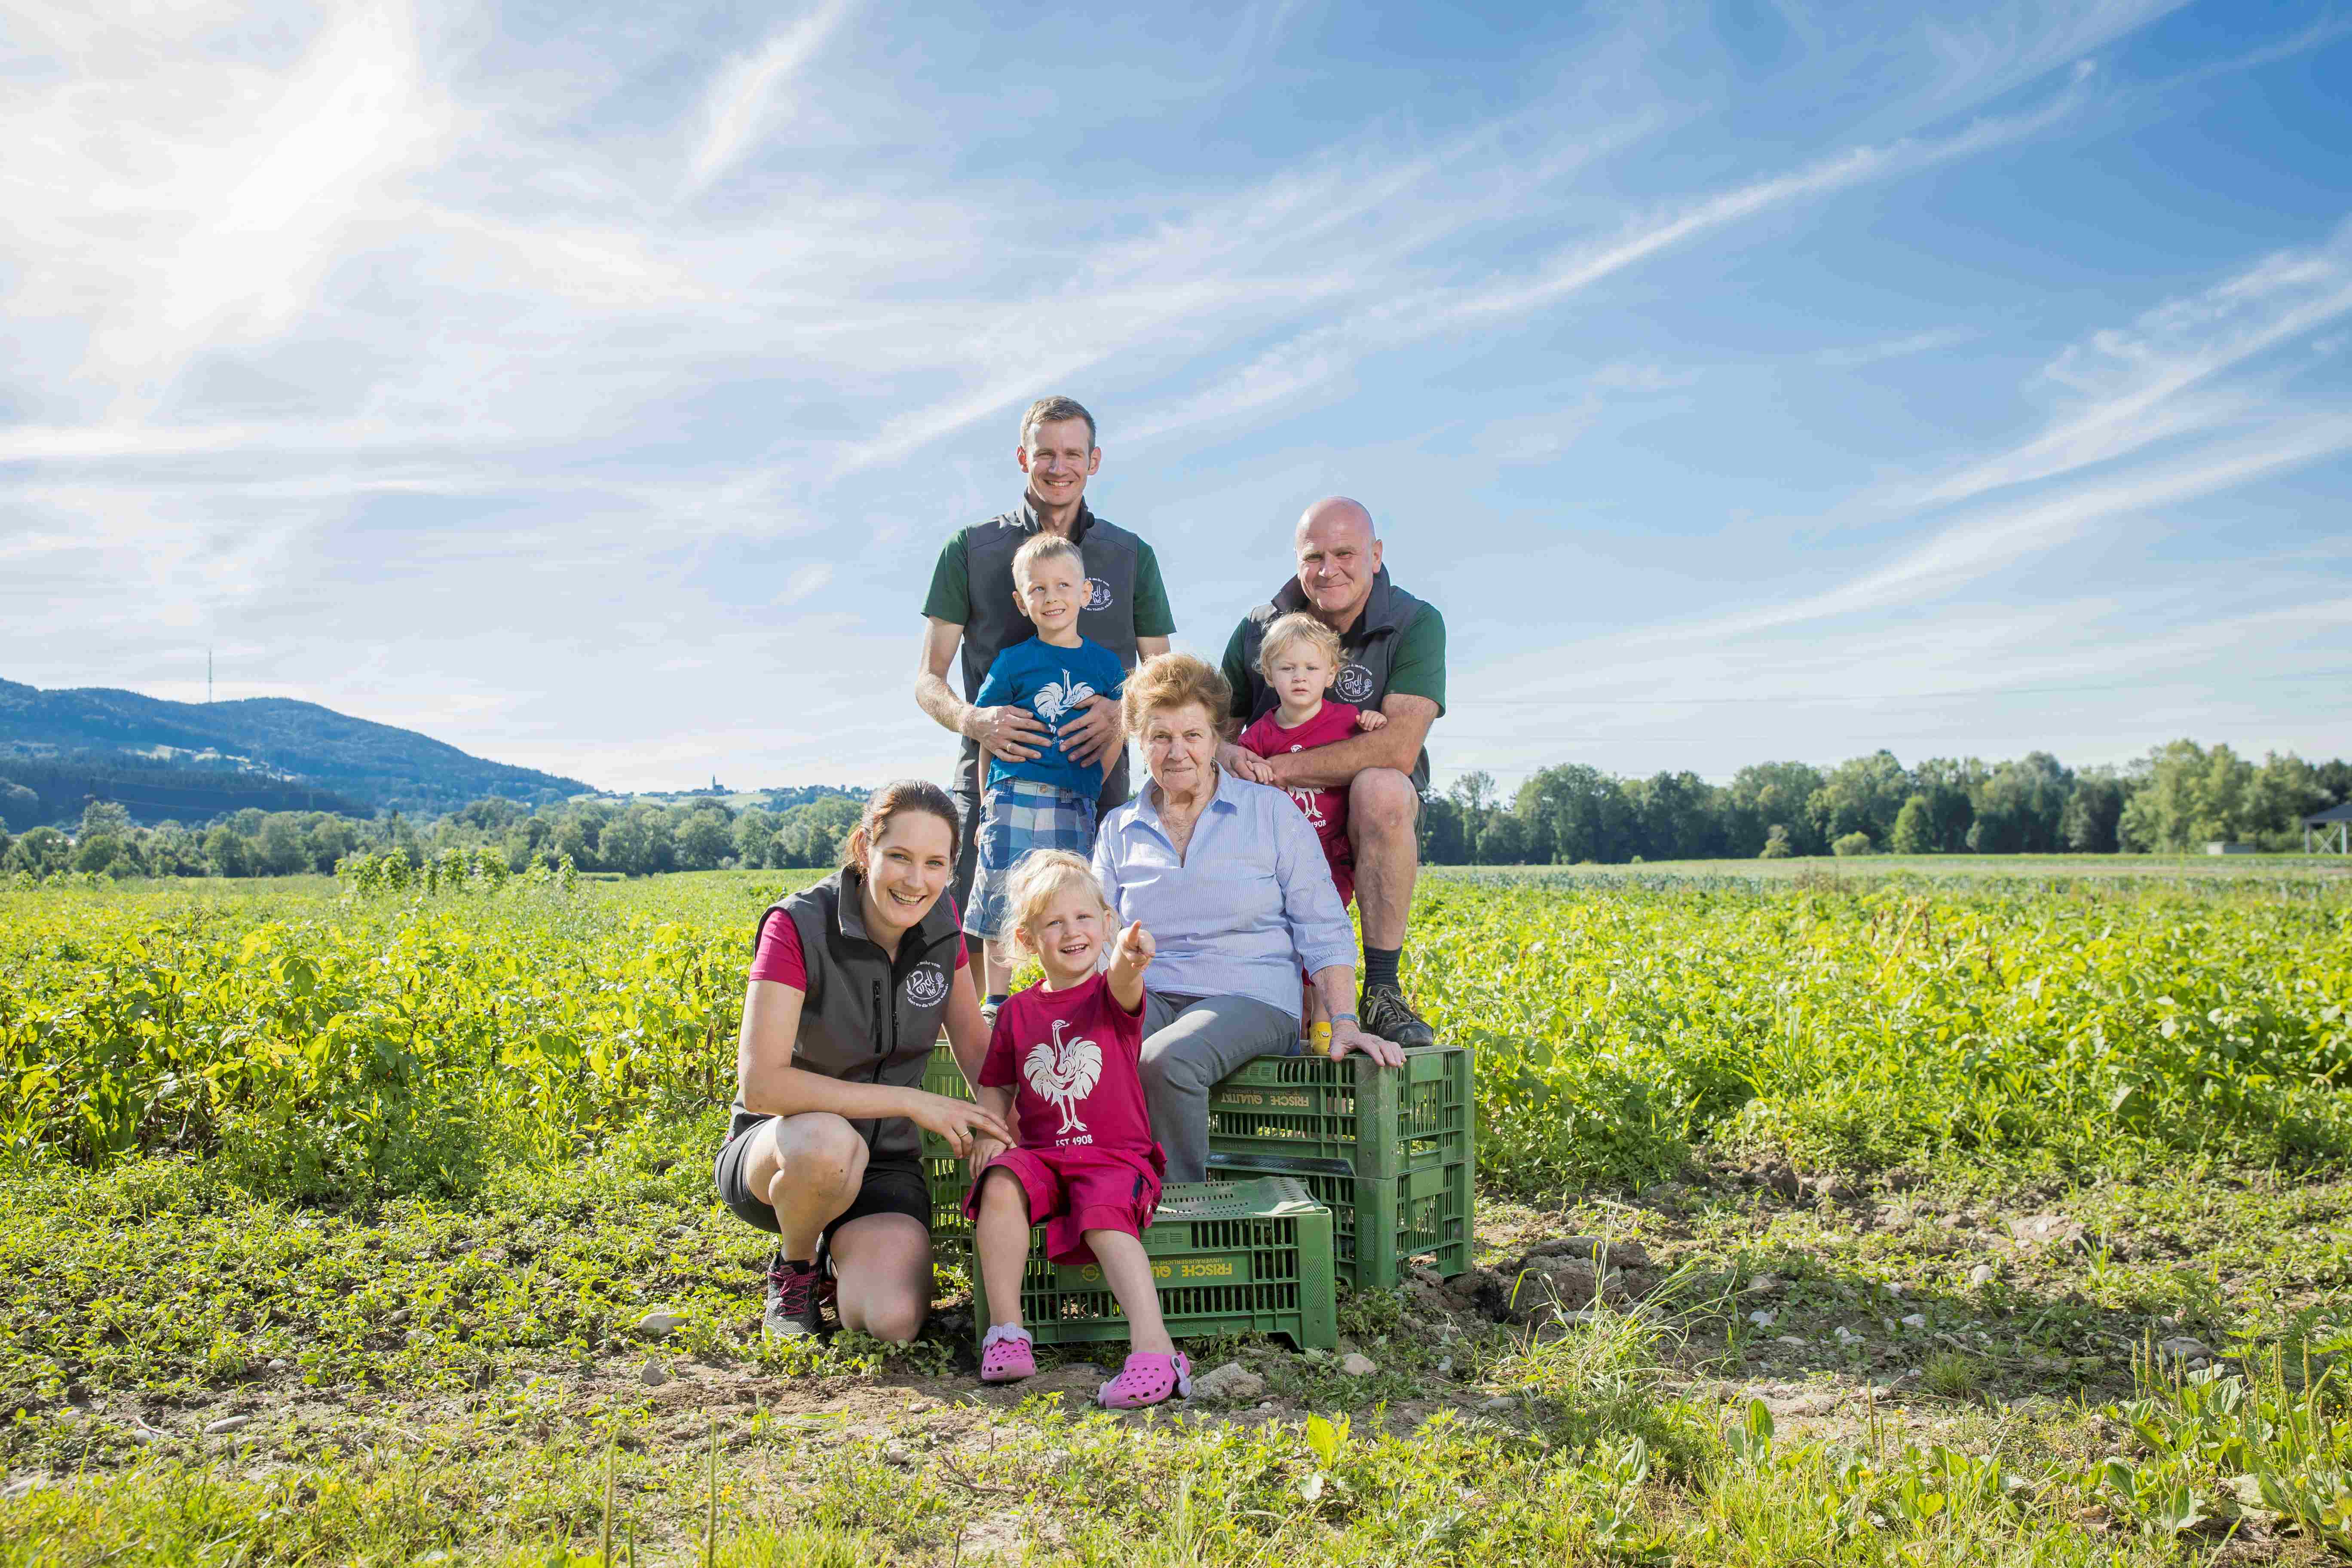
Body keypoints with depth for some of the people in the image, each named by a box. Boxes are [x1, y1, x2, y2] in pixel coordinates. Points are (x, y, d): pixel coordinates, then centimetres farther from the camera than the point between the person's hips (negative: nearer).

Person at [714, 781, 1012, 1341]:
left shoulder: (939, 922, -5)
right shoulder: (798, 926, -21)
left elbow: (975, 1047, 7)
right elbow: (760, 1084, -28)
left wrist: (1010, 1132, -12)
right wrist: (911, 1100, -28)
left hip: (883, 1164, 3)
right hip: (773, 1152, -3)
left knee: (894, 1321, -25)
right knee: (829, 1141, -40)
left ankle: (844, 1255, 12)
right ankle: (793, 1264, -5)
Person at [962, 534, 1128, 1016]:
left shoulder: (1106, 663, 10)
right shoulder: (1014, 662, 3)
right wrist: (989, 800, 2)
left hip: (1076, 803, 2)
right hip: (1016, 795, -2)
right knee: (1003, 904, 2)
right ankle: (996, 1003, 16)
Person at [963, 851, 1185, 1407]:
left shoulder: (1111, 997, 1)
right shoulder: (1018, 1012, 12)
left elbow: (1123, 986, -25)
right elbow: (997, 1086, 21)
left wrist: (1129, 959, -49)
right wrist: (988, 1131, 0)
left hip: (1114, 1156, -3)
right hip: (1042, 1155, 3)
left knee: (1107, 1219, -31)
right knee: (1000, 1183, -27)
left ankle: (1154, 1346, -36)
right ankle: (1005, 1331, -21)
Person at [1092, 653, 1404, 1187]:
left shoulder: (1272, 812, 6)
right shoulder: (1119, 830, 15)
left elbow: (1323, 930, 2)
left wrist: (1345, 1022, -11)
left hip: (1250, 999, -3)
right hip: (1148, 997, 3)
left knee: (1164, 1061, -36)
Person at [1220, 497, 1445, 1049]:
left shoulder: (1416, 625, -10)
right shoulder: (1259, 630, 3)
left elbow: (1399, 749, -24)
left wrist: (1280, 767, -24)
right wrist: (1231, 758, -18)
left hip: (1373, 825, -3)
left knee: (1379, 787, -37)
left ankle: (1382, 991, -26)